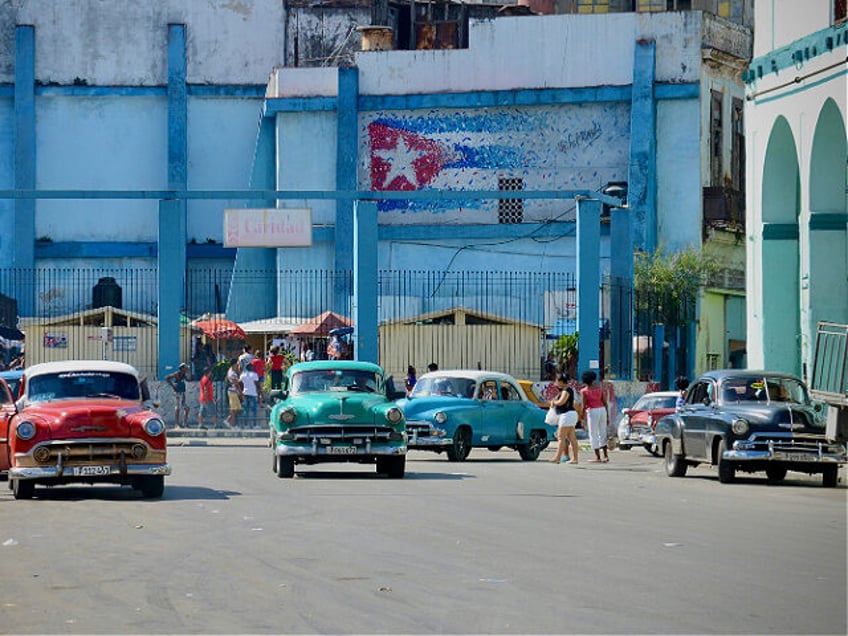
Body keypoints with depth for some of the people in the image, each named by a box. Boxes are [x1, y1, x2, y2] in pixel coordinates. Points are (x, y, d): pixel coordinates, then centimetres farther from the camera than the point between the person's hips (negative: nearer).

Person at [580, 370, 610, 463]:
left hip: (592, 411, -5)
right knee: (602, 433, 16)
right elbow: (605, 402, 6)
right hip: (602, 410, 5)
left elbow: (584, 406, -9)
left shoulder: (584, 391, -5)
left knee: (593, 435, 1)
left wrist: (583, 418, -2)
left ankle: (598, 458, -1)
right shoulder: (599, 388, 7)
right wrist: (607, 414, 13)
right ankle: (605, 456, 16)